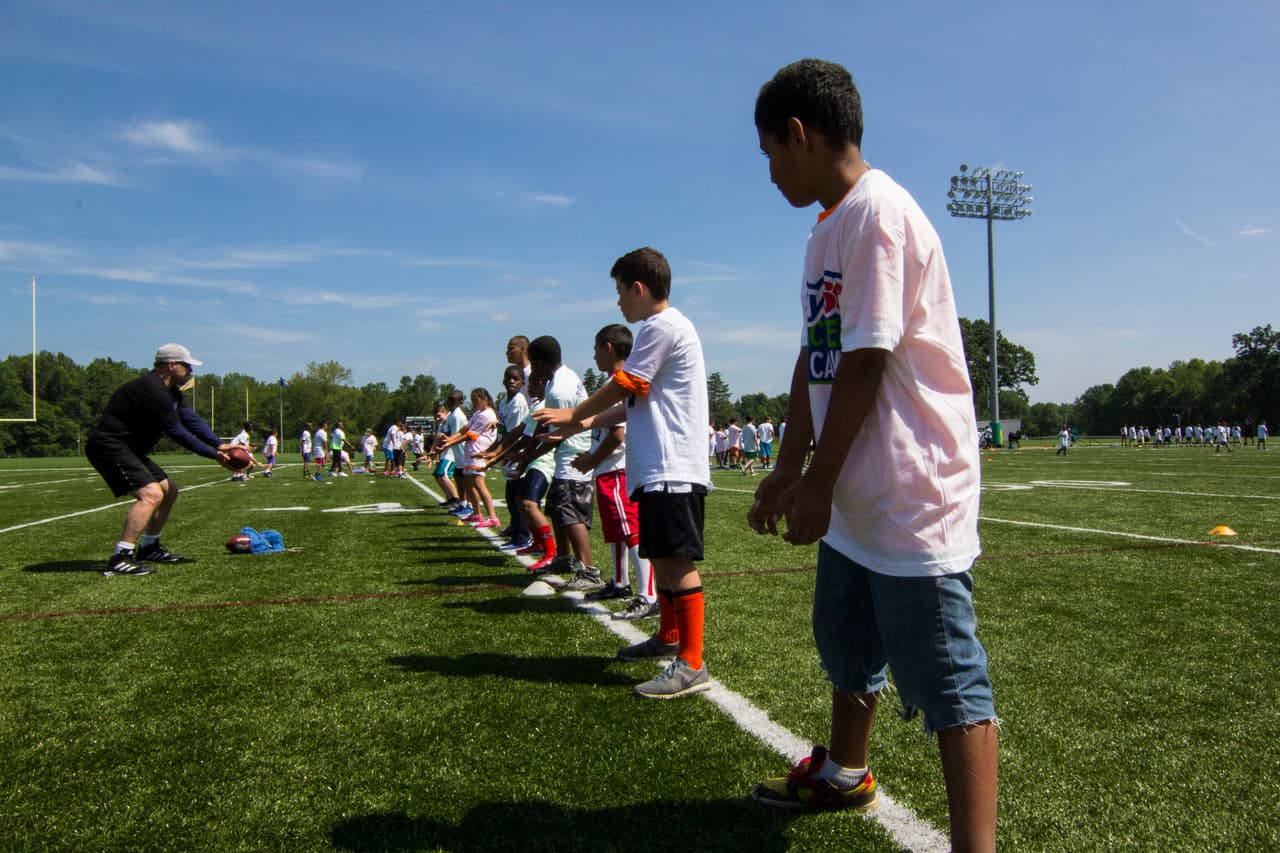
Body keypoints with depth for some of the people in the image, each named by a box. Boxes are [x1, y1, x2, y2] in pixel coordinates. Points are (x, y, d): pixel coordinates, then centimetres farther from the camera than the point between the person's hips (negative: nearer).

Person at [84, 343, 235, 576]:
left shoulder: (170, 391, 12)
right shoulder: (152, 391, -22)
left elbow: (191, 420, 7)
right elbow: (177, 432, -23)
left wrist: (219, 445, -6)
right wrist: (214, 455, -19)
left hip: (130, 450, 11)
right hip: (109, 446, -11)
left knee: (169, 491, 16)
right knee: (151, 494, -25)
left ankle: (148, 548, 29)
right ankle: (119, 559, -26)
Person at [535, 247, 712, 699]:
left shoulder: (662, 326, -12)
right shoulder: (665, 327, 20)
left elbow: (621, 387, -8)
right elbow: (637, 401, 23)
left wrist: (574, 415, 6)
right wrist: (591, 421, 22)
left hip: (673, 470, -11)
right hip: (660, 469, 11)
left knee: (678, 562, -10)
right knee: (661, 557, 19)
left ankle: (692, 665, -7)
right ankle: (668, 637, 33)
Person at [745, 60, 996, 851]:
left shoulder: (876, 210, -16)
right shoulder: (828, 227, 13)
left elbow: (865, 363, -21)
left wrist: (817, 482, -15)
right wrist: (789, 469, 13)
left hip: (912, 496, -10)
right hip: (855, 498, 10)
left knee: (946, 677, -3)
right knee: (849, 647, 25)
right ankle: (844, 773, 47)